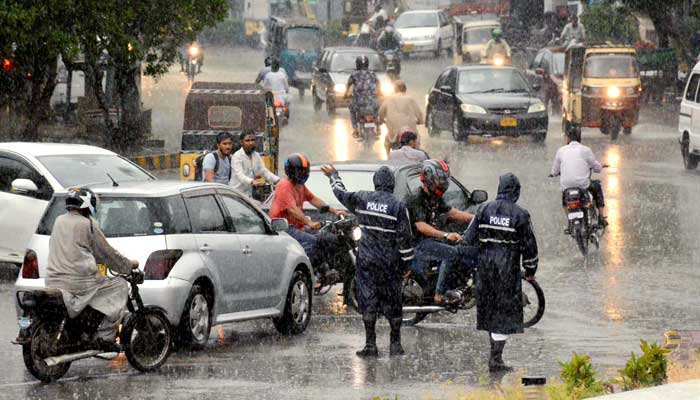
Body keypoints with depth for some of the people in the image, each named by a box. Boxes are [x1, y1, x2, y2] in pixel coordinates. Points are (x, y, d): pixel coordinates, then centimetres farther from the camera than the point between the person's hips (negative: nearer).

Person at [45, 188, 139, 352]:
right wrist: (129, 265, 17)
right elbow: (107, 254, 1)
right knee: (120, 286, 7)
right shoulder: (87, 225, -5)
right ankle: (105, 336, -2)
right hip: (79, 282, -7)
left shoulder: (59, 222, 15)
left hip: (53, 282, 7)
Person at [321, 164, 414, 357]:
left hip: (366, 260, 1)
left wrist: (333, 175, 36)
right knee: (393, 301, 9)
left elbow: (341, 193, 18)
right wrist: (406, 260, 2)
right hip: (390, 261, -1)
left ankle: (370, 345, 0)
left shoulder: (362, 200, -2)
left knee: (368, 300, 4)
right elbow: (405, 237, -8)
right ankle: (395, 344, 14)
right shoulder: (398, 206, -9)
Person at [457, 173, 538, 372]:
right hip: (508, 269, -4)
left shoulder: (484, 210, 1)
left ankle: (495, 353, 26)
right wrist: (530, 270, 11)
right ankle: (495, 359, -4)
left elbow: (469, 239, 3)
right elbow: (529, 245, -3)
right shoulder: (520, 215, -9)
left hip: (485, 266, 4)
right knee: (505, 313, 1)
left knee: (489, 310, 16)